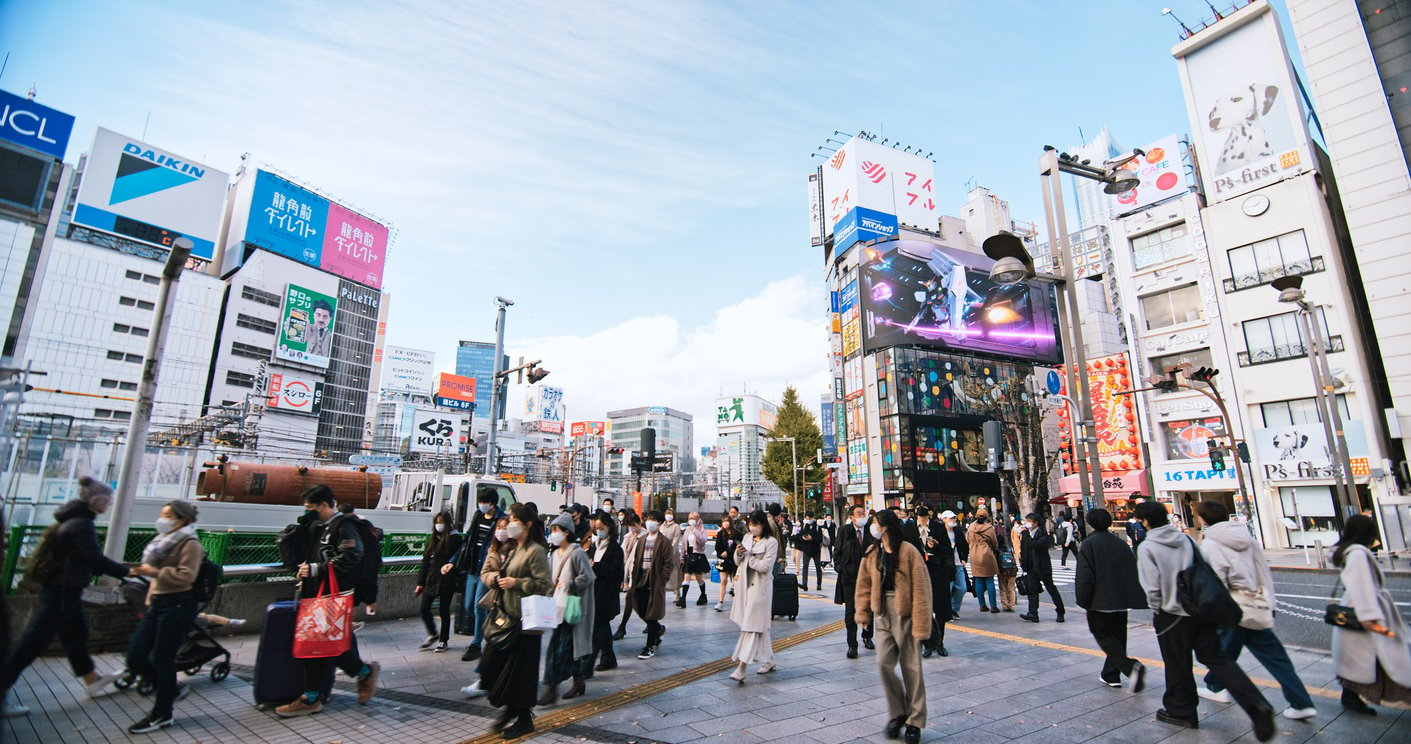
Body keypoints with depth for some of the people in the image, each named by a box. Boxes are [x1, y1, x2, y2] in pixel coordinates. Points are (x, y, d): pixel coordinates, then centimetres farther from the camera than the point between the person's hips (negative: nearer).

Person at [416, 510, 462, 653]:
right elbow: (425, 560, 11)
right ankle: (432, 635, 26)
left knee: (444, 611, 5)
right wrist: (420, 582, 8)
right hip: (431, 579, 5)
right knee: (424, 608, 3)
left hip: (447, 581, -5)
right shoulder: (432, 539, 10)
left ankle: (444, 640, 20)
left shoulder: (454, 538, -7)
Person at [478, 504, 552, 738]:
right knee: (492, 664, 13)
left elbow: (545, 585, -20)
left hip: (524, 619, -9)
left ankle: (524, 719, 21)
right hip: (504, 615, 9)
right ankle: (511, 711, 32)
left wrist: (516, 583, -22)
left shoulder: (535, 551, -15)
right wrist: (493, 577, -6)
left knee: (520, 671, 2)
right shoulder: (510, 549, 13)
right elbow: (486, 573, 17)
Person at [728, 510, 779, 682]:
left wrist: (747, 557, -8)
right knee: (760, 626, 14)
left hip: (760, 586, -6)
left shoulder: (771, 542, -9)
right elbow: (737, 561, 13)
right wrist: (739, 553, -8)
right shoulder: (747, 538, 10)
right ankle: (768, 661, 27)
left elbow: (765, 566, -17)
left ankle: (741, 668, -10)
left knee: (752, 626, -8)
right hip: (746, 584, 6)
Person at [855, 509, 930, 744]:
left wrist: (920, 622, -15)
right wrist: (863, 613, 7)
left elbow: (921, 587, -13)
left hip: (905, 612, -5)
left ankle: (915, 721, 24)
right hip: (883, 613, 5)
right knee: (884, 663, -1)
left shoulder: (908, 551, -13)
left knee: (911, 667, 7)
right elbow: (865, 584, 11)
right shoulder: (872, 552, 5)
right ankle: (897, 713, 21)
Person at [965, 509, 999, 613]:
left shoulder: (971, 527, 2)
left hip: (974, 557, 3)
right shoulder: (989, 528, -9)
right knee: (990, 581, 2)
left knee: (978, 581, 9)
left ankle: (982, 605, 12)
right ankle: (993, 606, 4)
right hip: (987, 556, -3)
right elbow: (995, 543, 1)